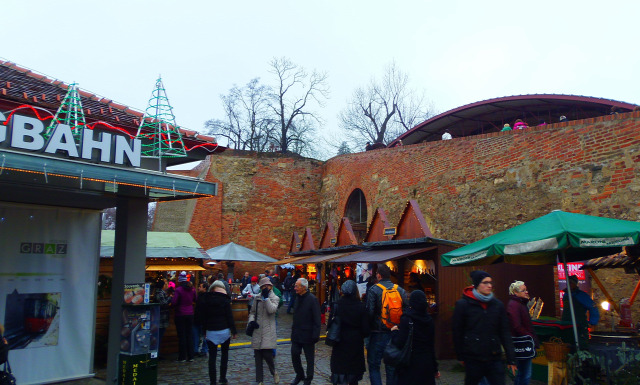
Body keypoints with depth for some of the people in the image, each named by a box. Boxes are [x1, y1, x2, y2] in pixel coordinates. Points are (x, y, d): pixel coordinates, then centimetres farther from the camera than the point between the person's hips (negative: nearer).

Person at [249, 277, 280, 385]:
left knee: (267, 354, -11)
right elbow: (252, 312, 17)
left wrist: (266, 297, -17)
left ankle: (274, 371, 20)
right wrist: (251, 321, -1)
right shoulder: (257, 298, 11)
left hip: (268, 332, -4)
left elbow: (271, 309, -18)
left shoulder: (274, 298, 0)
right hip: (257, 331, 4)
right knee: (258, 357, 6)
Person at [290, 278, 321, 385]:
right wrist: (293, 330, 13)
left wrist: (315, 335, -18)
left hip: (307, 335, -7)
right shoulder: (298, 298, 7)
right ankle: (299, 375, 30)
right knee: (294, 354, 9)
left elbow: (317, 320, -16)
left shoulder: (312, 300, -16)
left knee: (309, 358, 8)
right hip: (296, 335, 7)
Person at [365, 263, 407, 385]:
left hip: (378, 333, -4)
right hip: (395, 333, 4)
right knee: (392, 367, 14)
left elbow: (369, 312, -14)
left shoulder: (373, 290, -9)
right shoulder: (400, 290, 4)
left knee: (374, 365, 5)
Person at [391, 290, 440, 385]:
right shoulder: (429, 320, 4)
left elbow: (400, 343, -18)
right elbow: (432, 345, 9)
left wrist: (394, 331, 1)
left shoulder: (406, 319, -14)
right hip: (427, 364, 5)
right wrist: (435, 368, 16)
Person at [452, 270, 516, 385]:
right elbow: (457, 332, 0)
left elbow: (505, 332, 7)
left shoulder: (498, 305, 5)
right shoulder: (463, 304, -5)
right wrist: (461, 356, 2)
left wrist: (510, 359, 3)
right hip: (473, 358, -2)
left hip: (494, 357, 3)